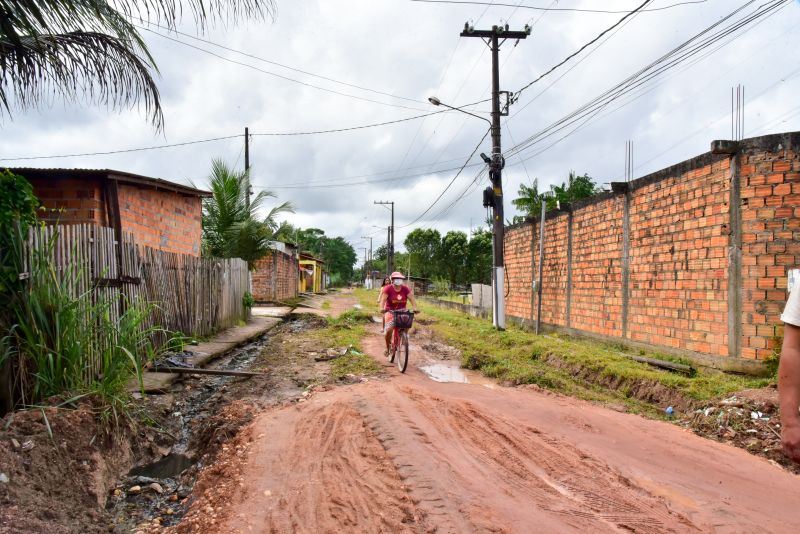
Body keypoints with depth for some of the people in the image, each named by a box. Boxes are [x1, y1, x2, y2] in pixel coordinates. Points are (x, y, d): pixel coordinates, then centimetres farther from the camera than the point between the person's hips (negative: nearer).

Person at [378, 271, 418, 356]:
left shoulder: (406, 289, -4)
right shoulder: (388, 289, -11)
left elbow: (412, 298, -12)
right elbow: (383, 299, -20)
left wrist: (415, 308, -30)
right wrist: (382, 308, -39)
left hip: (402, 311, 2)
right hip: (390, 311, -2)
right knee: (388, 330, -16)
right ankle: (388, 347, 8)